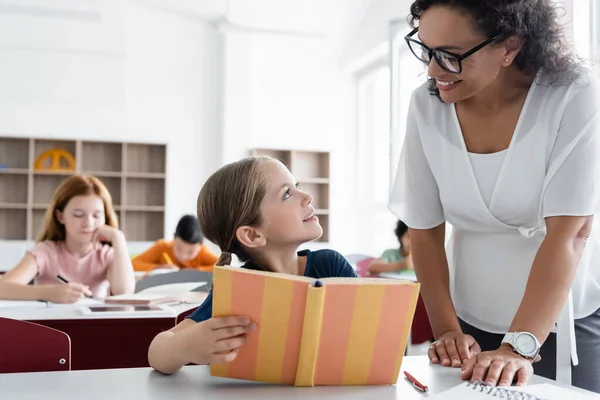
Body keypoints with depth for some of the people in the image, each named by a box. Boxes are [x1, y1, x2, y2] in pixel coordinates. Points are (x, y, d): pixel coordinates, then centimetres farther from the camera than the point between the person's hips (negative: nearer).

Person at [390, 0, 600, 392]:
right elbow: (424, 231, -5)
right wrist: (446, 329, -12)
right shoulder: (427, 106, -11)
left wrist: (518, 347, -30)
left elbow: (568, 236, -23)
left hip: (566, 324, -2)